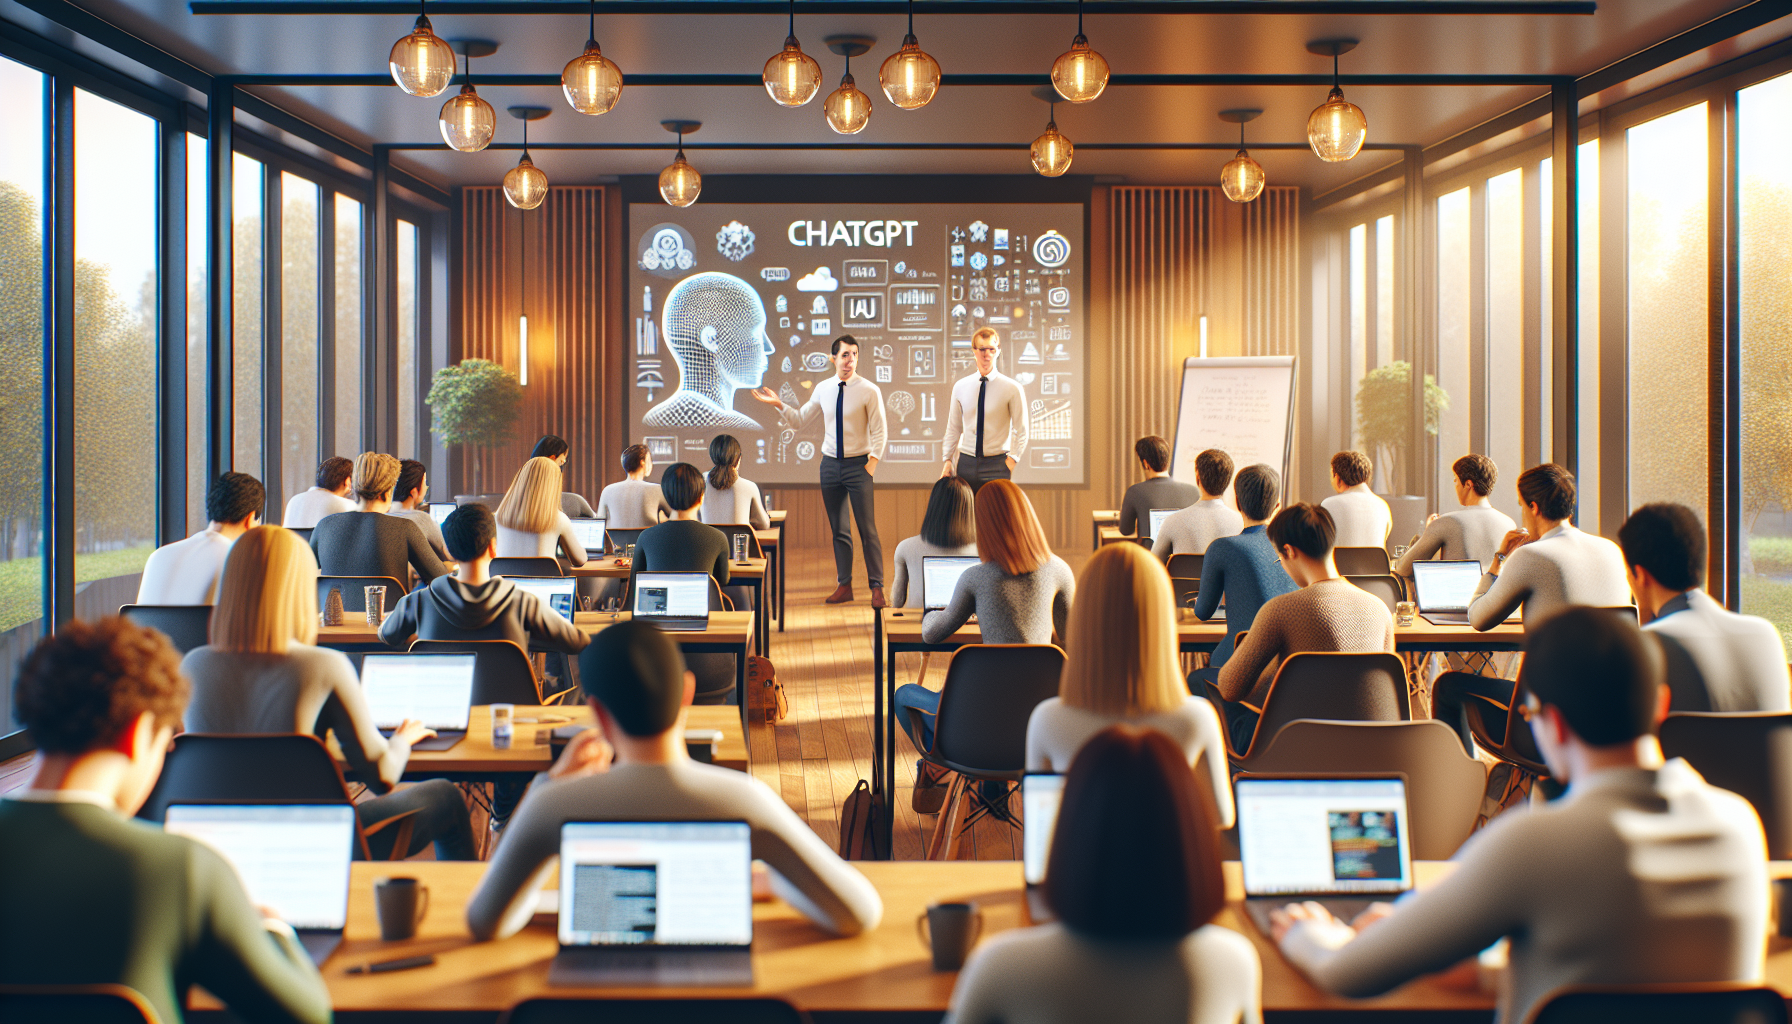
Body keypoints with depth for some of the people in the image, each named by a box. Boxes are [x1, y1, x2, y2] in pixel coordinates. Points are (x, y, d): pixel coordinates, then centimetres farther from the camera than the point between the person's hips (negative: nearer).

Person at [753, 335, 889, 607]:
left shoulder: (869, 391, -6)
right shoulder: (823, 390, 5)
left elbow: (879, 432, -5)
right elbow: (799, 421, 12)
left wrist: (872, 463, -14)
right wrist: (779, 405, -2)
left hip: (858, 464, -4)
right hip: (830, 464, 4)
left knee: (867, 529, -3)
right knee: (838, 530, 9)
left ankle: (876, 587, 4)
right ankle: (844, 586, 17)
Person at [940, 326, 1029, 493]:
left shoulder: (1012, 388, -1)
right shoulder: (960, 387, 9)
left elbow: (1021, 431, 0)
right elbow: (954, 427, 13)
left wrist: (1012, 460, -10)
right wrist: (948, 459, 6)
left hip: (996, 466, -3)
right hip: (966, 463, 3)